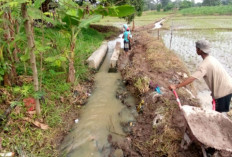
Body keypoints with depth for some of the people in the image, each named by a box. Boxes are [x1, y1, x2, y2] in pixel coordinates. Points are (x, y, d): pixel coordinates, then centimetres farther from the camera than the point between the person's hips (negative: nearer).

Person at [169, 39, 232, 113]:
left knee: (219, 112, 4)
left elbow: (192, 78, -34)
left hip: (224, 89, -9)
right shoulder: (211, 59, 4)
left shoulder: (205, 65, -25)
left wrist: (176, 86, -35)